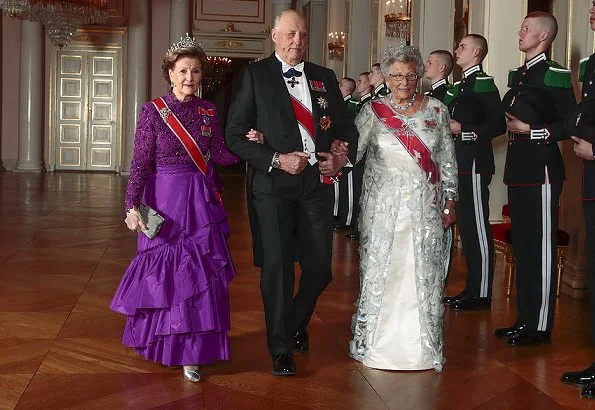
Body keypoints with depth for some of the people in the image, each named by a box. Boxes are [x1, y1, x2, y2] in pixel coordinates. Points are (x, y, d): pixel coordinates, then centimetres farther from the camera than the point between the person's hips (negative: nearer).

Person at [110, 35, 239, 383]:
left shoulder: (208, 111, 6)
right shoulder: (153, 110, -4)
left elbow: (221, 155, 4)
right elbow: (140, 162, -8)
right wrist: (133, 206, -15)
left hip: (202, 201, 3)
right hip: (165, 199, -3)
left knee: (201, 274, 2)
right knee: (163, 270, 6)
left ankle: (191, 352, 12)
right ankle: (164, 342, 27)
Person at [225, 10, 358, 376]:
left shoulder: (325, 78, 12)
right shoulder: (255, 75, 0)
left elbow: (347, 126, 18)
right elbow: (235, 135, -4)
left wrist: (344, 155, -3)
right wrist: (277, 160, -14)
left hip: (318, 182, 3)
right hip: (273, 185, -3)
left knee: (320, 267, 7)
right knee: (277, 266, 0)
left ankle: (297, 323, 37)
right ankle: (281, 347, 17)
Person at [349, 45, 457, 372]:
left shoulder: (436, 110, 6)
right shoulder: (373, 111, 2)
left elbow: (447, 160, 9)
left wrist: (450, 201, 6)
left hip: (426, 208, 1)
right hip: (383, 207, -1)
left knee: (425, 273, 4)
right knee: (379, 271, 2)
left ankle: (423, 345, 15)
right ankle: (373, 341, 16)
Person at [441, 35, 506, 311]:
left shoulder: (484, 84, -10)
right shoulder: (460, 86, 19)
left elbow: (498, 124, -17)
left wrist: (462, 130, -18)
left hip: (475, 165, -10)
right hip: (460, 164, 10)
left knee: (477, 227, -5)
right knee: (465, 226, 13)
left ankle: (481, 294, 1)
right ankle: (471, 289, 22)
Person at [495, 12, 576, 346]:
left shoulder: (555, 75, -9)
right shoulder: (519, 76, 17)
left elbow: (570, 125, -13)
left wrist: (531, 130, -16)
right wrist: (511, 123, 9)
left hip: (542, 171, -9)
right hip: (519, 170, 9)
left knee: (541, 249, -4)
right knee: (522, 247, 13)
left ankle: (541, 327, 3)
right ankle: (525, 319, 23)